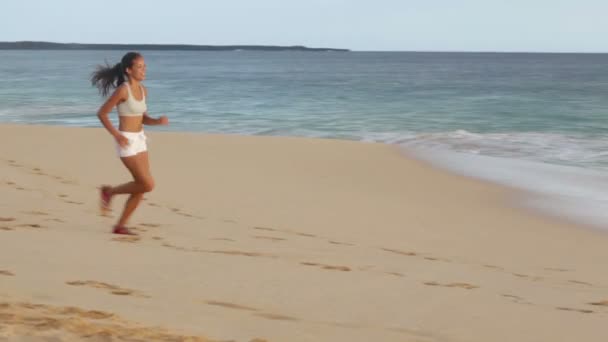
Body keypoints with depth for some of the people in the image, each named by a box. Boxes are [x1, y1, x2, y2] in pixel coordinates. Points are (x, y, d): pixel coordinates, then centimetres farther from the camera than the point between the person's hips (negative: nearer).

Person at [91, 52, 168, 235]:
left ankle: (121, 225, 16)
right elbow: (101, 113, -10)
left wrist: (158, 121, -2)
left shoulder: (142, 90, 8)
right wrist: (116, 135, -18)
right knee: (148, 185, -10)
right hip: (126, 142, -8)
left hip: (139, 140, 8)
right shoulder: (122, 90, -15)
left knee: (141, 187, 6)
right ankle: (109, 192, 11)